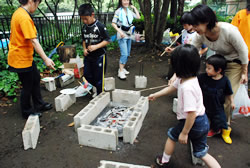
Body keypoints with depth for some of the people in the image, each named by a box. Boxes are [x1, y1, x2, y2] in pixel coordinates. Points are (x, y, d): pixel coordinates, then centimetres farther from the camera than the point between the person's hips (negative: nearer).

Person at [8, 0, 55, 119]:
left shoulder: (18, 13, 9)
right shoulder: (24, 17, -23)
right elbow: (33, 41, -29)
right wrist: (46, 59, -30)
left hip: (26, 57, 10)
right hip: (21, 59, -10)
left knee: (35, 78, 19)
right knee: (28, 86, 5)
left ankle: (39, 105, 33)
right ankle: (27, 112, 25)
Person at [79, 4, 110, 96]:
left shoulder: (100, 26, -14)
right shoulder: (84, 28, 5)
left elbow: (107, 40, -14)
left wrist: (96, 46, -24)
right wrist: (84, 49, 0)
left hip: (99, 56, -6)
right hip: (88, 56, 6)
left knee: (98, 77, 3)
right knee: (87, 75, 11)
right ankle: (96, 86, 37)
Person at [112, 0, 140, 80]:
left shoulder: (129, 11, 9)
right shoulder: (118, 11, -8)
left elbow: (138, 17, 11)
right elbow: (113, 23, -11)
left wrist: (134, 8, 8)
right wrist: (120, 31, -22)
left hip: (129, 35, 7)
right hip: (122, 36, -7)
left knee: (127, 54, 10)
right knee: (124, 54, -16)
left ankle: (122, 68, 23)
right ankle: (120, 72, -11)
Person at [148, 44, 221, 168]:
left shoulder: (187, 87, -32)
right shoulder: (184, 78, -2)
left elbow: (192, 113, -31)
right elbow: (172, 87, 15)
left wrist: (184, 133, -19)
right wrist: (155, 95, 24)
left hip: (193, 123, -8)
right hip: (202, 122, 8)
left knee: (172, 135, 19)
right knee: (202, 153, 19)